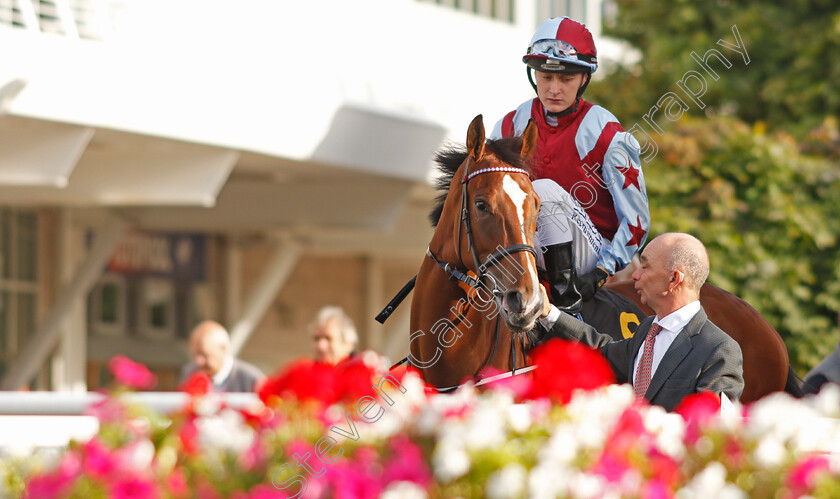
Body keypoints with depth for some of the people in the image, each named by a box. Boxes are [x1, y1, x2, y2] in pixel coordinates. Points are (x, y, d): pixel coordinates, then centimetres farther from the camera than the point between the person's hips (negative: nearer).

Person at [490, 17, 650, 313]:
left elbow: (637, 221, -11)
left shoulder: (604, 135, -13)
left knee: (545, 189, -29)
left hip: (591, 257, -5)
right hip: (539, 250, 5)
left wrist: (600, 275, -22)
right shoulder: (514, 125, 1)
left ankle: (567, 297, -26)